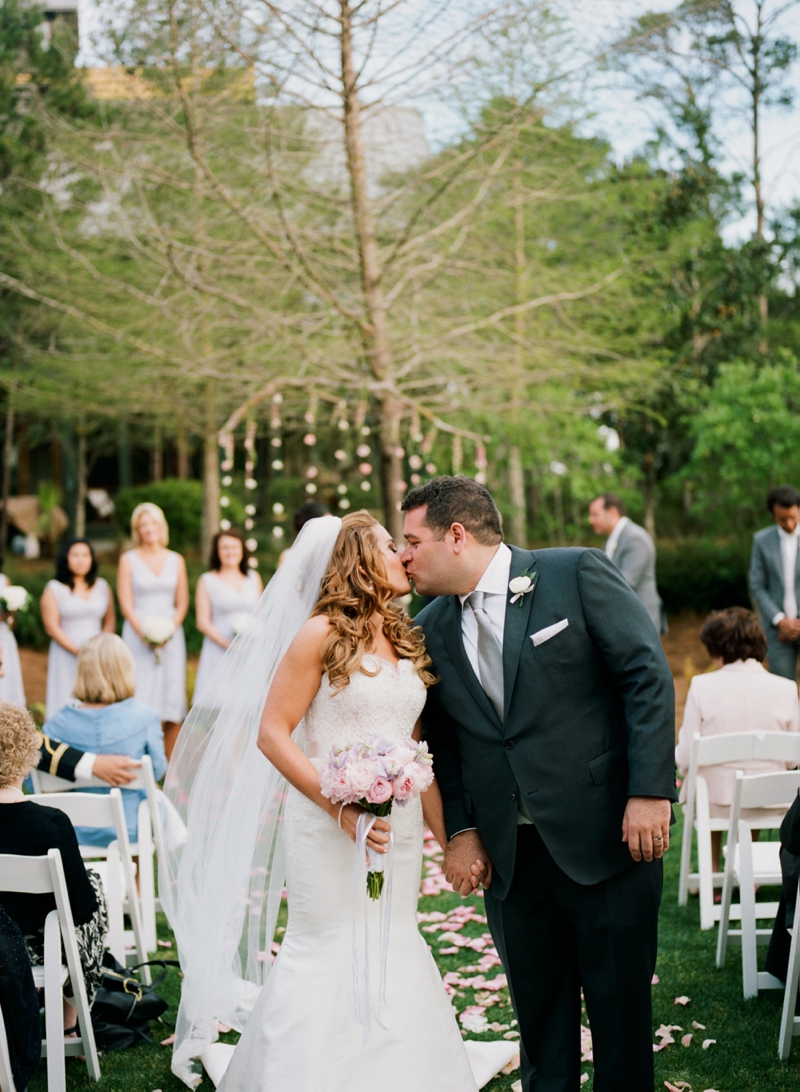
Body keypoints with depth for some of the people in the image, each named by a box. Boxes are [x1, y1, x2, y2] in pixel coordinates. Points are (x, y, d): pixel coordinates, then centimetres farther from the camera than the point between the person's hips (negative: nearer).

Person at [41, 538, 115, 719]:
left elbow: (110, 621, 14)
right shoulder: (54, 589, 1)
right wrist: (78, 651, -11)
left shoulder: (102, 586, 12)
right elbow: (52, 626, -4)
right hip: (67, 655, -3)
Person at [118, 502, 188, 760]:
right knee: (140, 702, -8)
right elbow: (126, 604, -1)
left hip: (171, 635, 2)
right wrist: (145, 633, -13)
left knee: (173, 700, -2)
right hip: (138, 635, -2)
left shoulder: (176, 560, 9)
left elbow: (182, 603, 8)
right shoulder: (128, 560, 3)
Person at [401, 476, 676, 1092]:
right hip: (509, 852, 4)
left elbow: (648, 675, -9)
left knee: (621, 1009, 5)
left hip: (607, 835, -4)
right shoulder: (431, 630, 9)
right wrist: (460, 829, 2)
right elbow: (441, 739, 14)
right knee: (538, 1012, 12)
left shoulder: (577, 574, -6)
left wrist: (651, 789, -16)